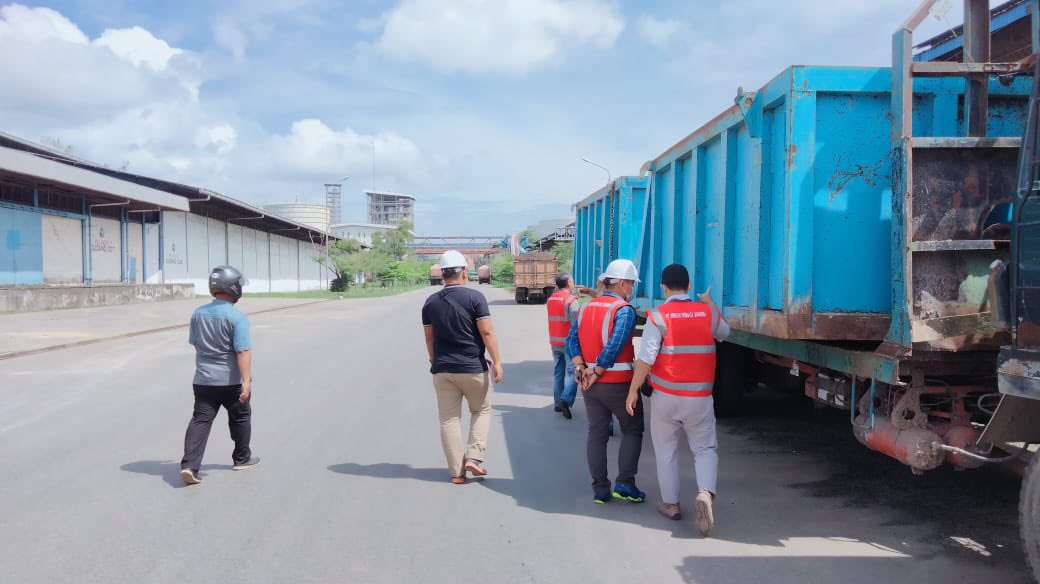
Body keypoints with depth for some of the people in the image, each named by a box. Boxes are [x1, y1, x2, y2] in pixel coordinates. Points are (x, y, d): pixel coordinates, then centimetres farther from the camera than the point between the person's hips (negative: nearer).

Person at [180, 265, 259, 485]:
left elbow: (195, 343, 16)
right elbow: (242, 351, -22)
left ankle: (189, 465, -11)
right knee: (240, 417, 16)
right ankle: (242, 458, 30)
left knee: (200, 420, 3)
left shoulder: (198, 314, 3)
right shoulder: (236, 317, -16)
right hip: (231, 380, -4)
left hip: (203, 379, 4)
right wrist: (246, 381, -23)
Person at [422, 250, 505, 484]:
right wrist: (497, 361, -8)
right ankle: (474, 457, 4)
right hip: (472, 367, -3)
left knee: (449, 419, 8)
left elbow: (429, 337, 10)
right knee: (481, 411, 17)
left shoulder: (431, 302, 4)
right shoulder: (474, 297, -9)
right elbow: (487, 332, -13)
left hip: (442, 369, 3)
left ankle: (457, 472, 10)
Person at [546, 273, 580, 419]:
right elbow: (576, 323, -17)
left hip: (554, 342, 7)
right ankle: (566, 399, -19)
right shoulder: (571, 300, -13)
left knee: (558, 372, 12)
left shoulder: (550, 299, 10)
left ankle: (557, 404, 15)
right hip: (569, 341, -7)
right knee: (572, 372, -4)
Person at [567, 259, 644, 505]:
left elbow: (572, 339, 4)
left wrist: (580, 367, -3)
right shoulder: (624, 309, -12)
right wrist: (597, 372, -15)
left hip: (590, 383, 6)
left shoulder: (587, 307, 10)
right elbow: (615, 345, -22)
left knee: (596, 433, 11)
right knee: (632, 430, 10)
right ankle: (624, 484, 4)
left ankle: (600, 489, 14)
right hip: (618, 382, -6)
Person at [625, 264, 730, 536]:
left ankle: (670, 504, 23)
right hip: (700, 397, 2)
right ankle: (705, 493, -12)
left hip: (666, 396, -1)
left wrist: (633, 390, -5)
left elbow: (645, 359, -16)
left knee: (666, 451, 15)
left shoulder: (658, 316, -10)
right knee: (705, 449, 12)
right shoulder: (707, 312, -1)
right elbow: (724, 333, 22)